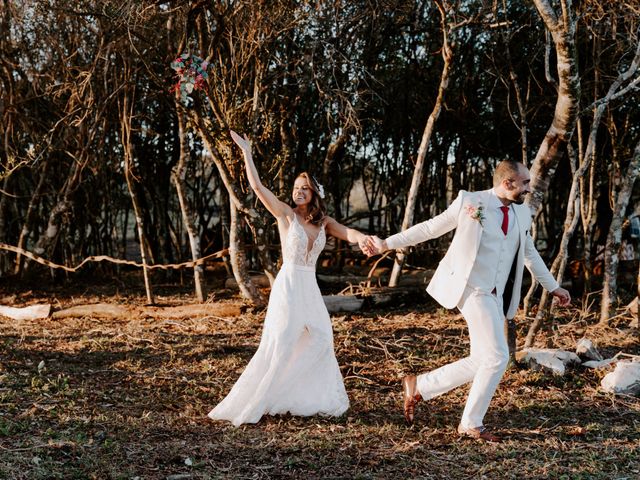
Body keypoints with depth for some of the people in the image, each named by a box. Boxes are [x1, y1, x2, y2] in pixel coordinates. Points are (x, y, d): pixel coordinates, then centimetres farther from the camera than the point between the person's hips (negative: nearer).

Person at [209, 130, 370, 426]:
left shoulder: (323, 222, 7)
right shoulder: (285, 214, -5)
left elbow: (346, 233, -11)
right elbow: (257, 186, -14)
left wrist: (362, 239, -34)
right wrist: (246, 151, -13)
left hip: (310, 288, 6)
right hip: (288, 284, -6)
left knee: (320, 341, 12)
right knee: (280, 346, -10)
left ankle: (314, 399, 28)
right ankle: (249, 405, -2)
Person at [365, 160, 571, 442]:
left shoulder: (522, 213, 11)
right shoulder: (470, 202, -6)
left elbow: (529, 253, 24)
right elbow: (431, 228, 1)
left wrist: (553, 287, 28)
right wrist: (387, 244, 2)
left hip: (496, 297, 7)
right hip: (472, 290, -7)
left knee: (481, 362, 5)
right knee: (498, 357, -12)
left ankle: (419, 386, 19)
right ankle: (472, 424, 4)